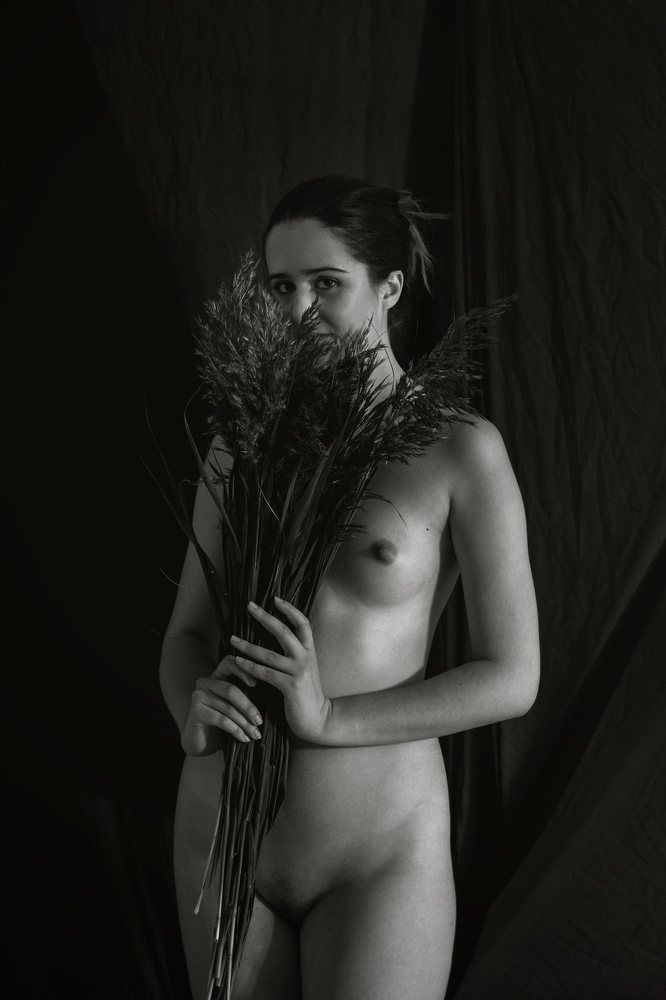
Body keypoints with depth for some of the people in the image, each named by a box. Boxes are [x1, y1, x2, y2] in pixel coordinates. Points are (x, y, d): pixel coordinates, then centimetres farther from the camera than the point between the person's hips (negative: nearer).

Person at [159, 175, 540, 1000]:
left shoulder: (460, 449, -9)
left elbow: (512, 677, -8)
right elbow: (186, 633, 9)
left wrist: (330, 717, -19)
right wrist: (193, 713, -13)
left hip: (378, 852, -4)